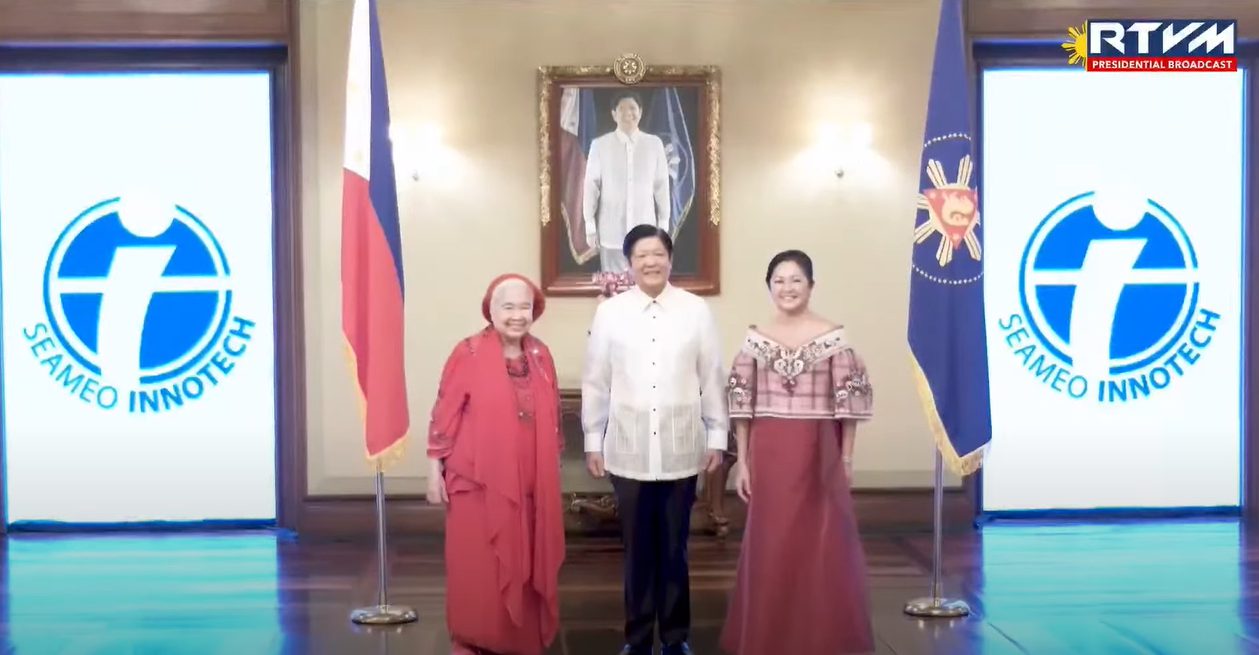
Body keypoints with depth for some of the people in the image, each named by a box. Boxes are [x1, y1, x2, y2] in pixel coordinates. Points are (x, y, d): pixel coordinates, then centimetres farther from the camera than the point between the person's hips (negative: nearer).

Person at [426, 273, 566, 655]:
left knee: (527, 567, 10)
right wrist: (435, 469, -9)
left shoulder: (541, 356, 7)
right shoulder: (468, 354, -8)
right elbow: (445, 414, -8)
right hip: (478, 482, -4)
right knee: (477, 569, 0)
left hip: (532, 484, 5)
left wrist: (556, 464, 17)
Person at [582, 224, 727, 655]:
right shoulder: (609, 312, -1)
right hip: (628, 450, 0)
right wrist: (593, 441, 4)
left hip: (680, 450, 0)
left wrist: (717, 437, 3)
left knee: (674, 548, 10)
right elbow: (595, 382, 3)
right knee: (637, 548, 10)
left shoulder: (697, 311, 0)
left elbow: (713, 379, 3)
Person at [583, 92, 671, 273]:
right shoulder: (599, 145, -3)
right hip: (612, 231, -1)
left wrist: (664, 224, 5)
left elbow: (662, 185, 3)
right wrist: (590, 224, -2)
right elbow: (591, 185, 0)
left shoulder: (654, 144, -1)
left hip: (644, 229, 1)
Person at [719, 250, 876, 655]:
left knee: (821, 545, 3)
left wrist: (846, 459, -3)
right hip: (768, 455, 2)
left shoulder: (833, 337, -3)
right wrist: (742, 462, 3)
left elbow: (848, 400, -2)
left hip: (818, 455, -2)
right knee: (770, 546, 8)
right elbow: (742, 404, 5)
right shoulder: (755, 339, 4)